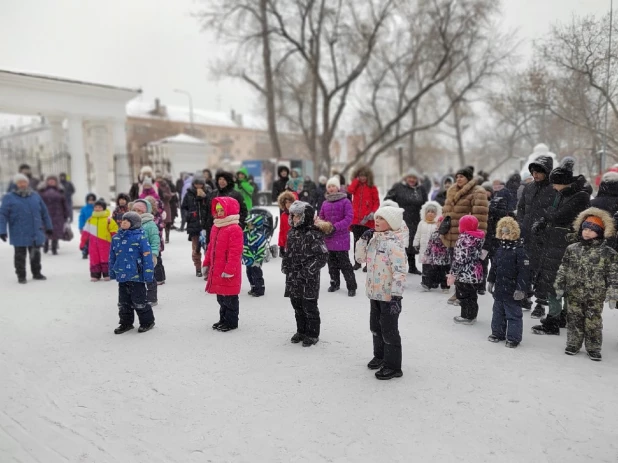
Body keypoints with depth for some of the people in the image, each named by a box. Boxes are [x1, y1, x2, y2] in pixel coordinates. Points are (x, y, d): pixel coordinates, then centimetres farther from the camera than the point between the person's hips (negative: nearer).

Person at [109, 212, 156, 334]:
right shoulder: (116, 238, 7)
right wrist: (112, 272, 16)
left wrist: (148, 274, -16)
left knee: (139, 301, 3)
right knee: (124, 301, 16)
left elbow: (147, 256, -14)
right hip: (122, 275, 6)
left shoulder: (140, 237, -13)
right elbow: (112, 256, 16)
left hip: (136, 275, -6)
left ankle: (147, 321, 20)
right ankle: (126, 323, 30)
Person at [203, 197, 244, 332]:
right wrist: (207, 263, 17)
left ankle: (231, 322, 15)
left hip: (228, 272, -9)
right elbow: (211, 247, 19)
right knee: (221, 297, 19)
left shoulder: (234, 229, -17)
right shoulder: (216, 227, 12)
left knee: (229, 298, 3)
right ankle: (223, 319, 31)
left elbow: (235, 252, -21)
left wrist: (229, 269, -23)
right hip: (217, 270, 9)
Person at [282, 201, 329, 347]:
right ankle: (301, 331, 33)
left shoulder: (313, 234, -16)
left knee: (309, 307, 4)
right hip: (293, 278, 8)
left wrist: (308, 270, -19)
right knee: (297, 306, 17)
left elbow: (323, 255, -17)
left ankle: (312, 335, 18)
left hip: (309, 280, -7)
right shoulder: (292, 232, 9)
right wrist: (285, 265, 8)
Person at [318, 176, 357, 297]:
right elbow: (321, 217, 16)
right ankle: (335, 283, 28)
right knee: (332, 262, 14)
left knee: (344, 263, -3)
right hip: (328, 237, 5)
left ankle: (351, 286, 6)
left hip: (341, 237, -5)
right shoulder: (325, 203, 8)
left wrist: (336, 227, -22)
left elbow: (349, 218, -14)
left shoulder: (345, 201, -7)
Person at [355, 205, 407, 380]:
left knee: (389, 330, 1)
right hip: (374, 293, 8)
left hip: (388, 295, -8)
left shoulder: (394, 243, -19)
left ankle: (393, 366, 14)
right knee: (376, 327, 21)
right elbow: (360, 258, 13)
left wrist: (396, 296, -30)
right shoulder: (374, 239, 7)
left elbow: (400, 271, -25)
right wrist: (363, 240, -2)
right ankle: (380, 356, 40)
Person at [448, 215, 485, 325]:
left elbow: (460, 259, -21)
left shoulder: (464, 238, -18)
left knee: (463, 295, 4)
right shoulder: (479, 236, 8)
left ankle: (467, 317, 12)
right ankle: (472, 315, 27)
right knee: (472, 295, 18)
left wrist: (453, 274, -16)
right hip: (476, 272, 9)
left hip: (465, 274, -9)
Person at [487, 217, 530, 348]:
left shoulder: (519, 250, -16)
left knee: (513, 314, 2)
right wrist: (491, 281, 17)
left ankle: (513, 337, 12)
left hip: (512, 290, -7)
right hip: (499, 288, 8)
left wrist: (521, 288, -20)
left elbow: (524, 271, -18)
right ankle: (498, 332, 31)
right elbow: (494, 266, 17)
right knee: (498, 312, 17)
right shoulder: (500, 248, 7)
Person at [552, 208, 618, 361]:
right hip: (574, 294, 2)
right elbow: (563, 270, 7)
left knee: (593, 322, 6)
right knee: (574, 319, 11)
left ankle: (593, 348, 21)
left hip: (595, 296, -2)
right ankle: (573, 344, 25)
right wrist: (559, 286, 5)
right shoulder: (571, 249, 2)